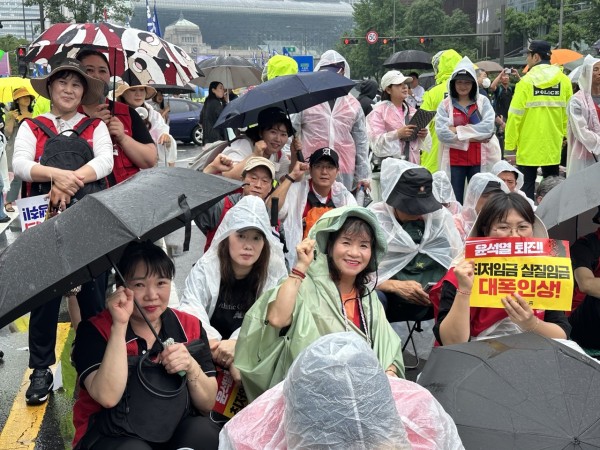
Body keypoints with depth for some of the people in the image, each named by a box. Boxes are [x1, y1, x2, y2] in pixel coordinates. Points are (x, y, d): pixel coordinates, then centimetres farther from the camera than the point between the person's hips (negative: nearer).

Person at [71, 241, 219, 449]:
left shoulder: (190, 327, 2)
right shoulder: (94, 330, -8)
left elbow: (208, 404, 1)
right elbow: (108, 397, -24)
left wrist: (191, 367, -19)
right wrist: (120, 324, -25)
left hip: (175, 430, 3)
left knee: (204, 432, -27)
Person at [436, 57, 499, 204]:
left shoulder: (483, 101, 5)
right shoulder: (445, 104, 3)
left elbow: (488, 127, -10)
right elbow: (442, 132, -10)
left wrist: (458, 130, -11)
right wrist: (472, 137, -12)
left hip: (478, 160, 0)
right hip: (454, 160, 0)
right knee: (455, 201, 3)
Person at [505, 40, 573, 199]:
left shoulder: (526, 81, -9)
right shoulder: (564, 80, 0)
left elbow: (515, 116, -11)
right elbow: (568, 113, 2)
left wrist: (510, 143, -4)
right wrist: (564, 135, 14)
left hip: (528, 146, -3)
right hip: (553, 146, 3)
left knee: (526, 186, 4)